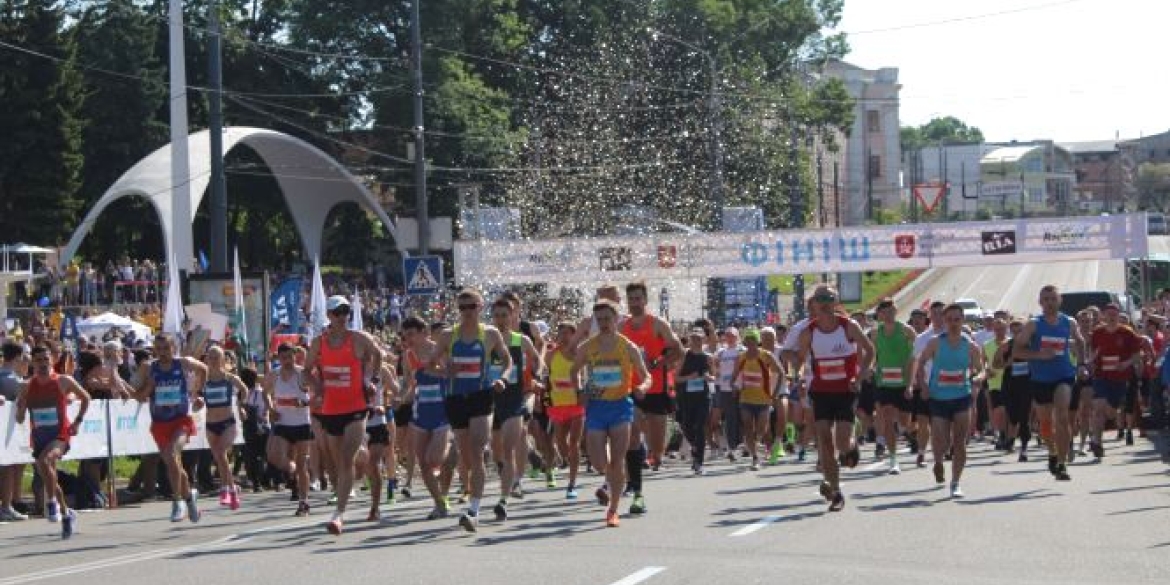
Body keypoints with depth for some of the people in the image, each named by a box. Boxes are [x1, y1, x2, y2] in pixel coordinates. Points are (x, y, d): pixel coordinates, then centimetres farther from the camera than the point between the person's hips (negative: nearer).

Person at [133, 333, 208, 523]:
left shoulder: (184, 363, -6)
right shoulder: (148, 368, -2)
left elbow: (203, 370, 15)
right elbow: (138, 397, 4)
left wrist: (197, 393, 13)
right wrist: (148, 388, -15)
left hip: (182, 421, -4)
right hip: (159, 423, 4)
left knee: (171, 453, -28)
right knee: (173, 464, 14)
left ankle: (177, 501, -22)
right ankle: (189, 496, 41)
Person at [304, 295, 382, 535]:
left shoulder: (359, 339, -4)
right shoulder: (318, 342, 3)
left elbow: (377, 354, 15)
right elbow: (308, 369, 16)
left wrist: (374, 380, 5)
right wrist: (315, 388, -1)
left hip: (356, 408, -4)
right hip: (330, 410, 4)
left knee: (347, 462, -14)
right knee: (339, 464, 13)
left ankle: (339, 514, -19)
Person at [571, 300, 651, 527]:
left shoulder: (629, 348, -3)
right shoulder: (586, 348, 1)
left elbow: (646, 376, 4)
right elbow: (574, 371, 18)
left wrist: (642, 387, -19)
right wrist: (579, 389, -1)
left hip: (621, 404, -1)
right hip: (596, 406, 1)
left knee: (616, 460, -5)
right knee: (598, 462, -5)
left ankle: (613, 511, 4)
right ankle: (610, 481, 32)